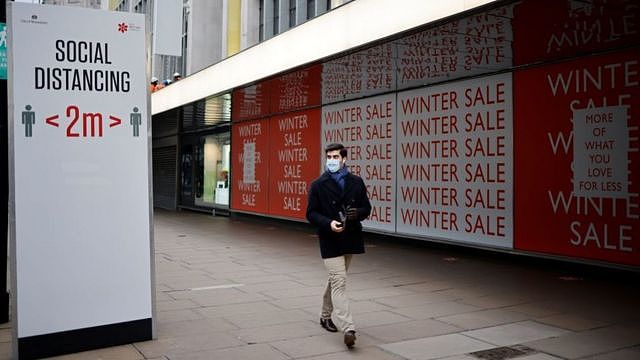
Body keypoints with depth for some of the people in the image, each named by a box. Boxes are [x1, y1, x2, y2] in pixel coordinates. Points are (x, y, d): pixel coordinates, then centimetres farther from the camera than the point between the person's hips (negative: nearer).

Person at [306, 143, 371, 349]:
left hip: (350, 239, 4)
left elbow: (366, 207, 10)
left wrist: (357, 213, -13)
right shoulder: (318, 185, -3)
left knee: (336, 280, 19)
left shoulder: (356, 182, 5)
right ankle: (348, 329, -15)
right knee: (339, 283, -11)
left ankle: (325, 316, 37)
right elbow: (311, 214, -3)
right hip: (330, 241, -4)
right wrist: (328, 223, -21)